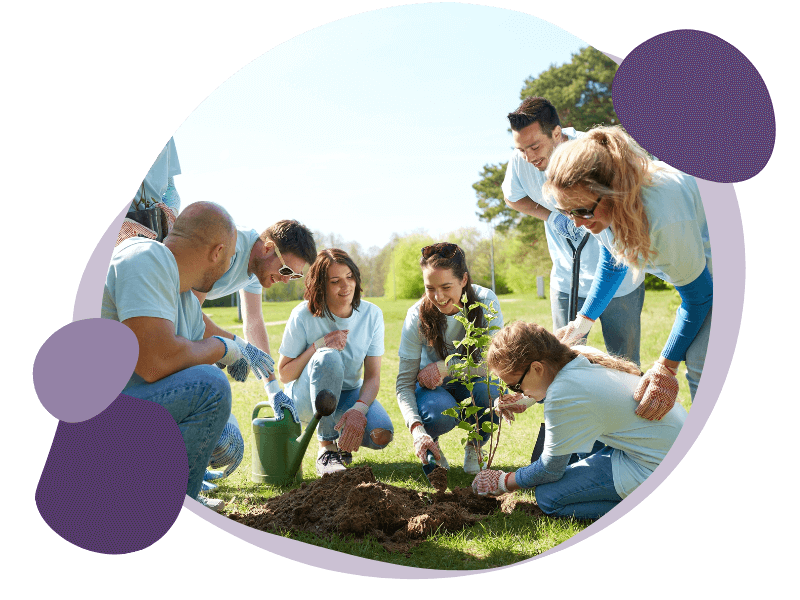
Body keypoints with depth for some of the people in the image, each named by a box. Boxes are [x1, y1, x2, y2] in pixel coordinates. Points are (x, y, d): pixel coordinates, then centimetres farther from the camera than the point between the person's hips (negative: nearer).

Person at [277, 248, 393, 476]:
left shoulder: (372, 314, -9)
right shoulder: (303, 316, -16)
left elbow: (373, 376, -11)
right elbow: (284, 374, -10)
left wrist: (359, 409, -32)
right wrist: (316, 347, -25)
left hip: (348, 394, 3)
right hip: (305, 397, -3)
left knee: (381, 435, -28)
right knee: (328, 357, -36)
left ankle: (343, 441, 10)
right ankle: (327, 448, -21)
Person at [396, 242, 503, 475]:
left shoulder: (486, 302, -20)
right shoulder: (417, 317, -21)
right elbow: (404, 383, -20)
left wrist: (446, 366, -29)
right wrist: (417, 430, -36)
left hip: (472, 385, 1)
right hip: (433, 388, -1)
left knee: (491, 389, -34)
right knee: (440, 412, -35)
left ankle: (475, 446, -2)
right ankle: (431, 443, 3)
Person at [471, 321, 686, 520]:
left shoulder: (562, 398, -25)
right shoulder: (579, 353, -2)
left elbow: (550, 470, -10)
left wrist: (504, 483, 5)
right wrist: (525, 400, 17)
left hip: (656, 468, -9)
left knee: (548, 497, -5)